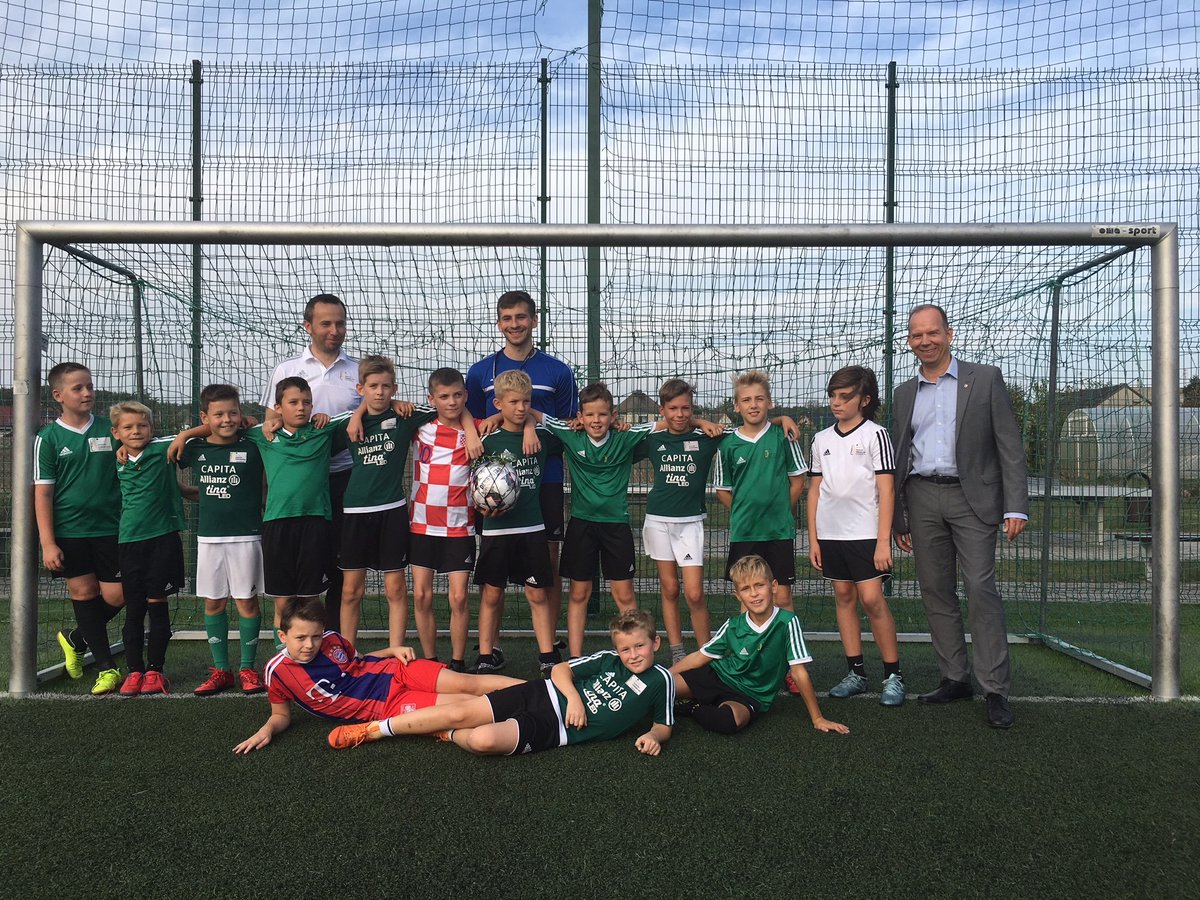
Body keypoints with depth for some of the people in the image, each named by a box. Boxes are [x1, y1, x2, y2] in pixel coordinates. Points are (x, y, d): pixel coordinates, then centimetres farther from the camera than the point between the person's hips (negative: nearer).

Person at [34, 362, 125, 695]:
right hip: (69, 533, -1)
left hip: (109, 528, 1)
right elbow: (43, 493, -2)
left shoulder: (110, 430, 4)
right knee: (83, 593, 4)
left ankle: (75, 639, 29)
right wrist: (47, 543, -7)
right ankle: (106, 668, 16)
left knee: (115, 596, -1)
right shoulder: (48, 438, -1)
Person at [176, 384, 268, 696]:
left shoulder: (252, 446, -6)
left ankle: (247, 668, 14)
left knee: (246, 601, 1)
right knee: (213, 602, 8)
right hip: (209, 537, 4)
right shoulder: (195, 449, 3)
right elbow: (163, 461, 18)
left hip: (246, 536, -3)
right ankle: (221, 669, 18)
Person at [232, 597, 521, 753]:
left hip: (394, 673, 3)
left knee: (467, 683, -15)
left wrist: (393, 650, 2)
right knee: (463, 704, -19)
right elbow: (281, 714, 7)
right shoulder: (278, 671, -9)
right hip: (385, 708, -3)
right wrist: (267, 729, -16)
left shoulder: (332, 639, 1)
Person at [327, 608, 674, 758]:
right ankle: (372, 729, 5)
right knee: (459, 711, -9)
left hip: (554, 730, -3)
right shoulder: (608, 659, 7)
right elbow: (561, 669, 9)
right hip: (544, 695, 3)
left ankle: (449, 736, 5)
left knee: (484, 740, -29)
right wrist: (573, 697, -10)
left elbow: (664, 725, 9)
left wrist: (653, 736, -14)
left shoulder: (660, 681, 1)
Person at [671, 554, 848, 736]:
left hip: (750, 696, -2)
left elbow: (799, 672, -12)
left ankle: (694, 709, -8)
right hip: (717, 677, 2)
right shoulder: (733, 626, -5)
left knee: (730, 720, -39)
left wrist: (817, 719, -11)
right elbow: (700, 657, 4)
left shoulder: (787, 622, -16)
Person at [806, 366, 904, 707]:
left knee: (872, 599, -9)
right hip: (830, 534, 5)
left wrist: (883, 541, -13)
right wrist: (813, 538, 8)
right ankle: (857, 672, 17)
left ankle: (893, 675, 3)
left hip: (865, 534, -5)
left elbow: (886, 490, -7)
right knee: (843, 597, 8)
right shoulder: (822, 439, 10)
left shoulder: (875, 434, -3)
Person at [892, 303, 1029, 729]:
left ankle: (995, 689, -3)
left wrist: (1015, 506, -9)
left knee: (981, 590, -9)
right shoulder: (904, 394, 14)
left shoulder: (985, 379, 3)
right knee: (935, 593, 6)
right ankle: (955, 678, 16)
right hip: (922, 498, 4)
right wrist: (897, 519, 13)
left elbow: (1010, 446, -1)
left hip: (971, 497, -4)